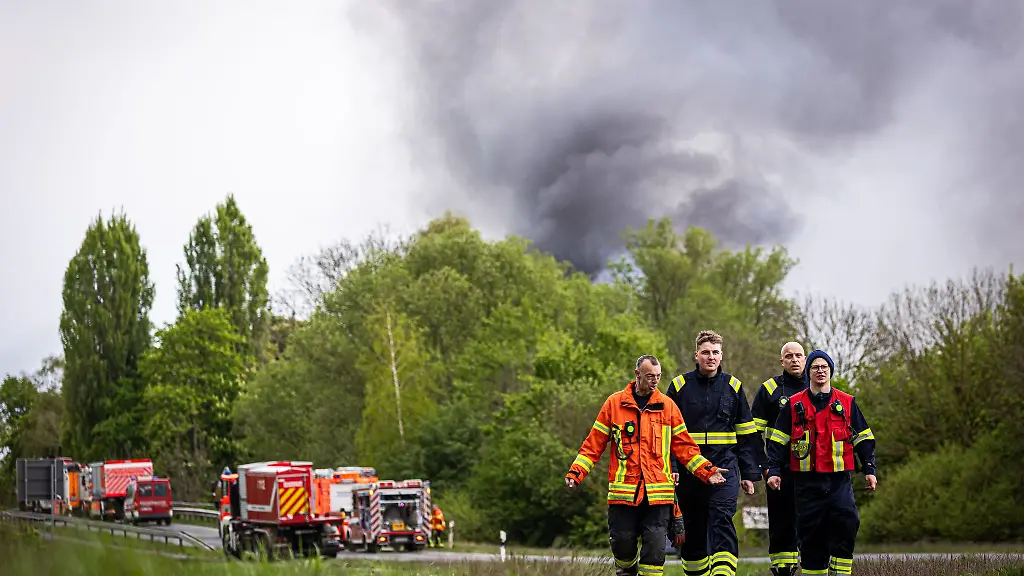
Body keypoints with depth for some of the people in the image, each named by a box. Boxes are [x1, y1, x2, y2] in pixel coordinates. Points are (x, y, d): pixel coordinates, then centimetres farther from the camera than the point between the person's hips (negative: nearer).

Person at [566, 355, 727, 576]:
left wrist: (706, 471, 1)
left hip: (658, 493, 0)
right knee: (622, 542, 2)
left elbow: (684, 447, 12)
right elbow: (594, 444, 7)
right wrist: (575, 472, -3)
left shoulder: (667, 406, 8)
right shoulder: (614, 403, 5)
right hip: (623, 491, 0)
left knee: (655, 547, -6)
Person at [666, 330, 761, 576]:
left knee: (722, 521, -16)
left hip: (724, 468, -1)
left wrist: (749, 473, 8)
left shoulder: (733, 386, 9)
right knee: (693, 528, 8)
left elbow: (747, 434, 12)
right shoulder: (680, 385, 5)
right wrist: (670, 468, -5)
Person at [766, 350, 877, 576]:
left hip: (839, 480, 0)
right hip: (806, 480, 0)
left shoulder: (846, 403, 10)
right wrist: (774, 470, 1)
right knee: (810, 532, 2)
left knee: (847, 523, -16)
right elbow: (778, 441, 9)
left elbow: (863, 438, 13)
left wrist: (869, 469, 7)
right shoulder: (794, 405, 8)